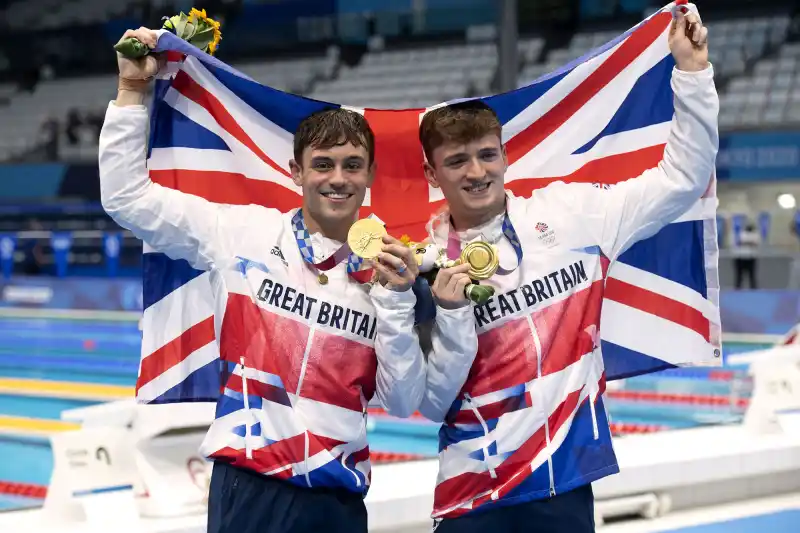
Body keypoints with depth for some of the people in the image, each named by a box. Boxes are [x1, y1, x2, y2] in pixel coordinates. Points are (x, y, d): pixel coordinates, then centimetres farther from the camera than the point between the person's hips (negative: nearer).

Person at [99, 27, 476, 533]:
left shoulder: (385, 268, 6)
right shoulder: (243, 232, 2)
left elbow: (404, 403, 2)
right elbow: (127, 196, 2)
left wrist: (396, 300, -8)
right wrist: (133, 91, 0)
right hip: (249, 487, -2)